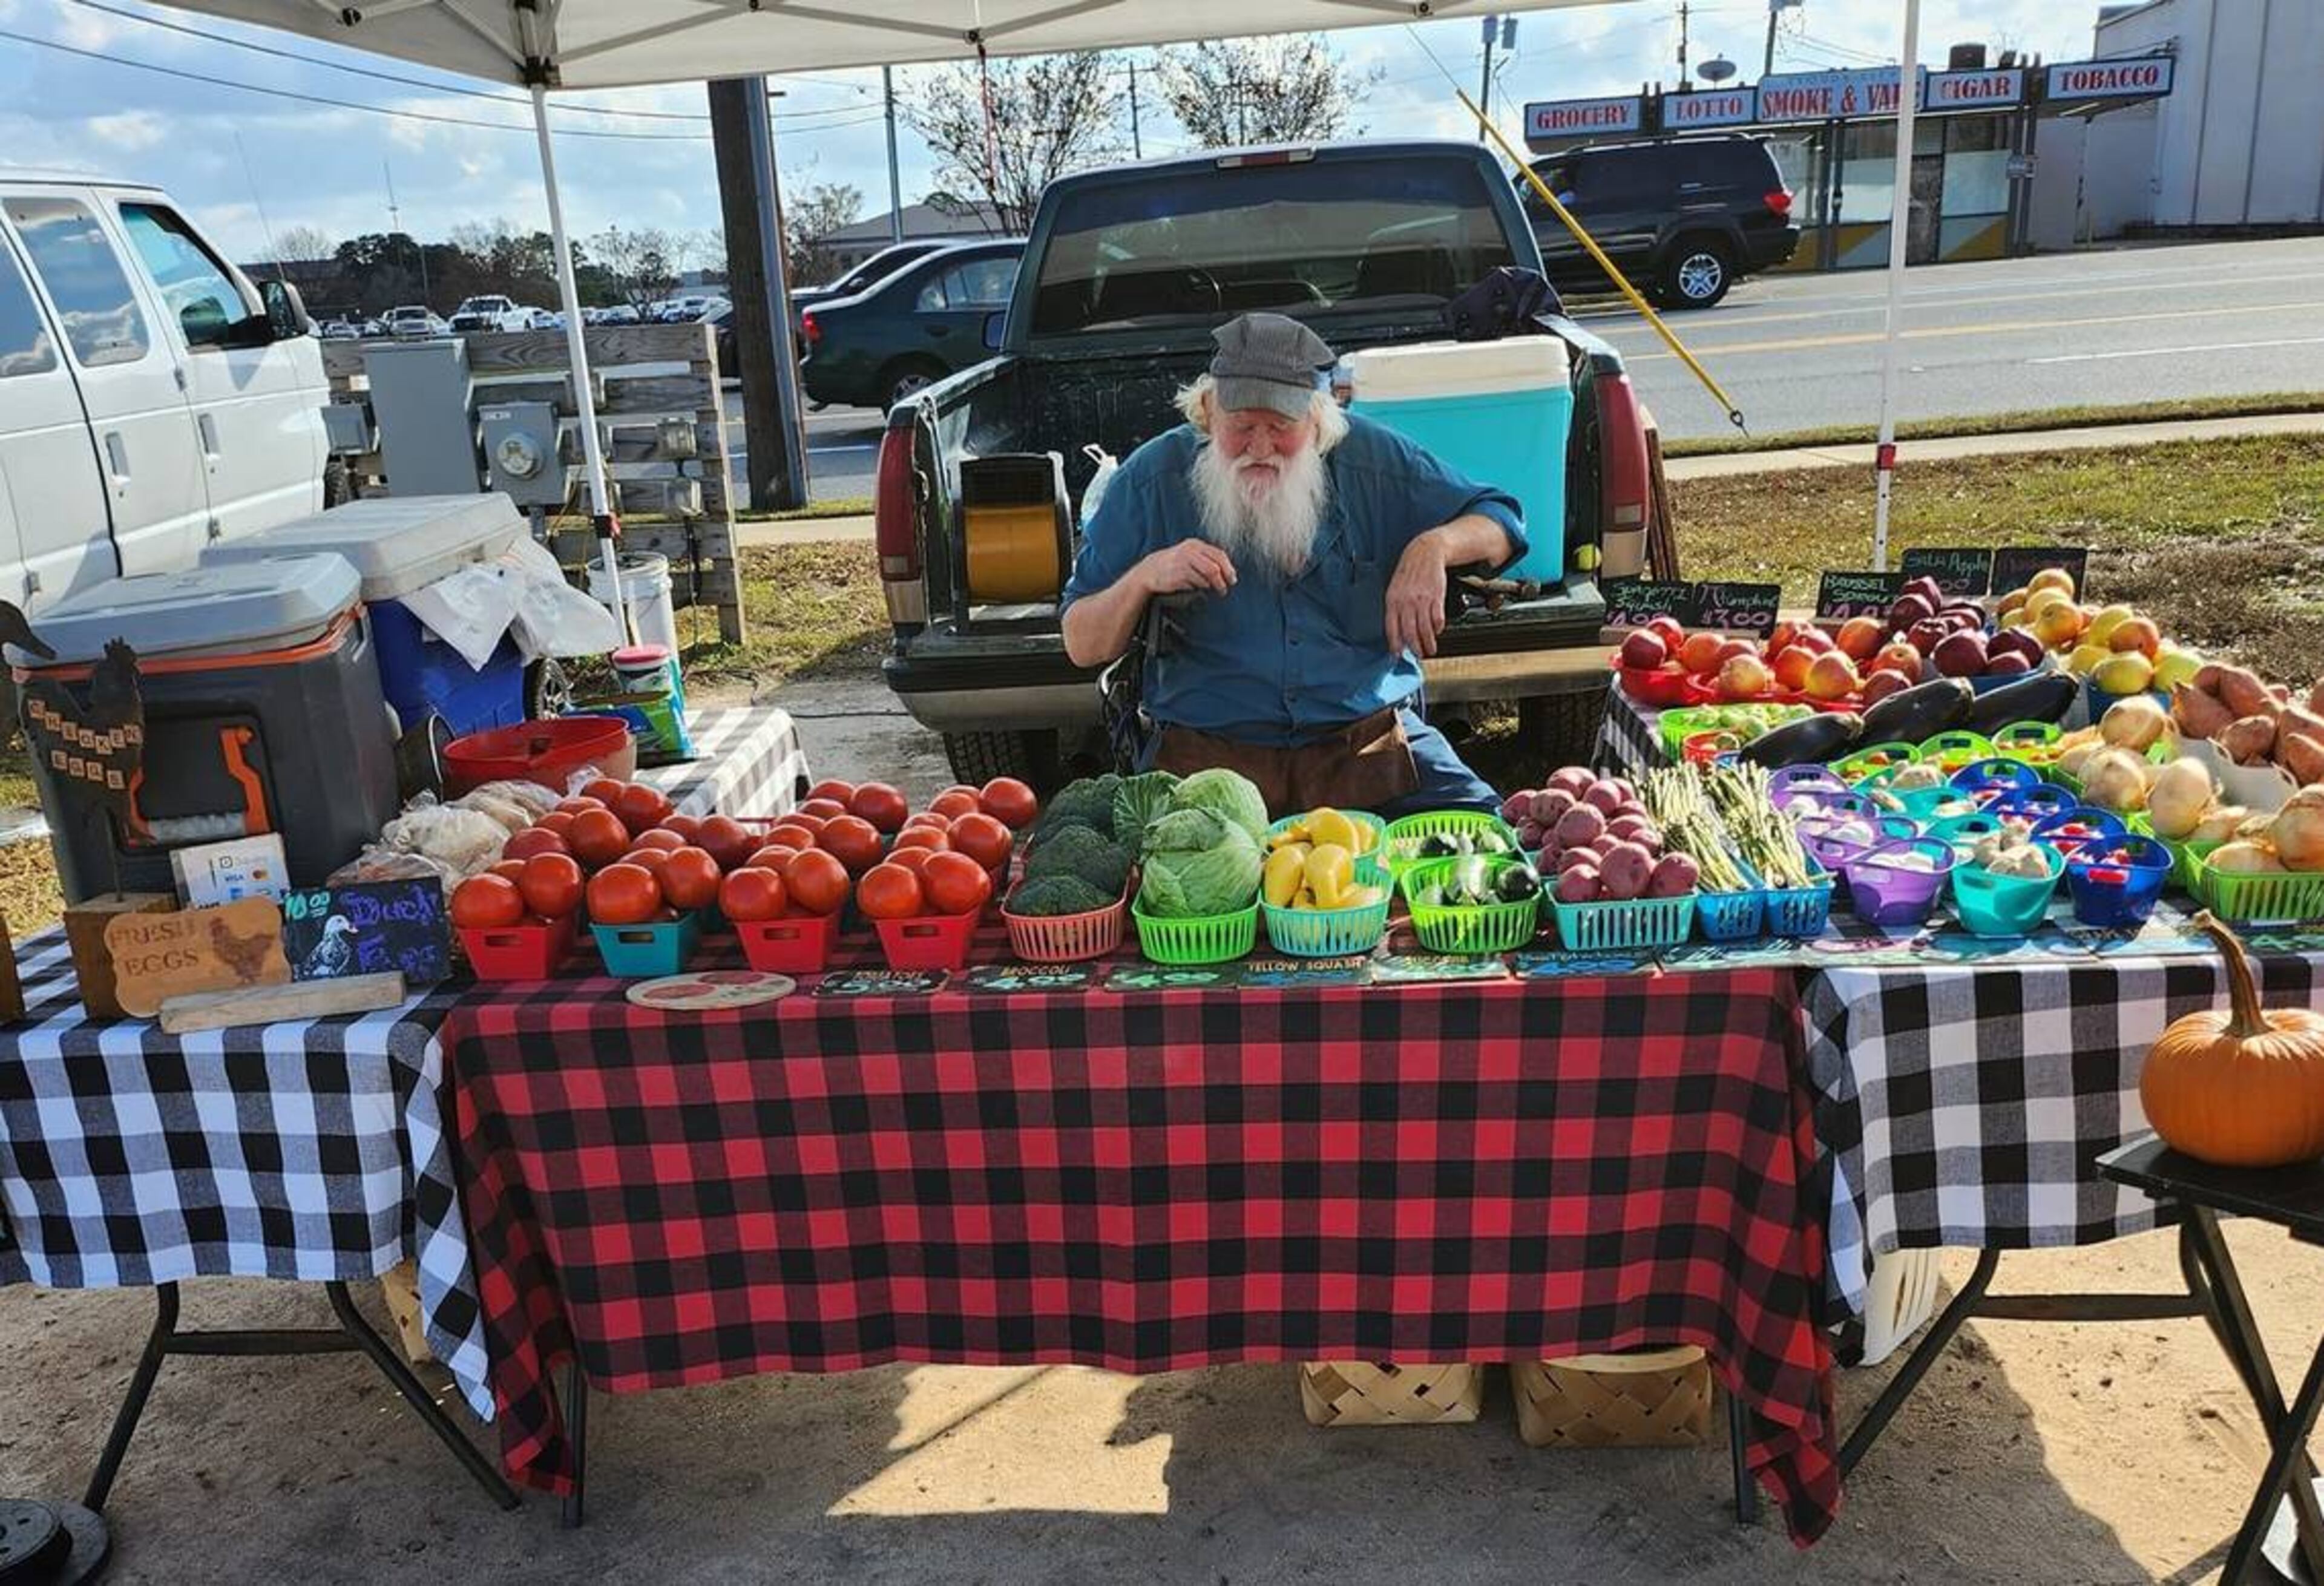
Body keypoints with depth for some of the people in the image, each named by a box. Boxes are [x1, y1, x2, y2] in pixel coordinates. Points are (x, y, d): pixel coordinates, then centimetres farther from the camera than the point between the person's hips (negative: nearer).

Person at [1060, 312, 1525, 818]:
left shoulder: (1372, 459, 5)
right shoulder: (1153, 478, 1)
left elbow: (1501, 524, 15)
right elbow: (1082, 649, 3)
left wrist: (1434, 547, -7)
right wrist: (1146, 577, -16)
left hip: (1367, 739, 2)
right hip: (1209, 754, -1)